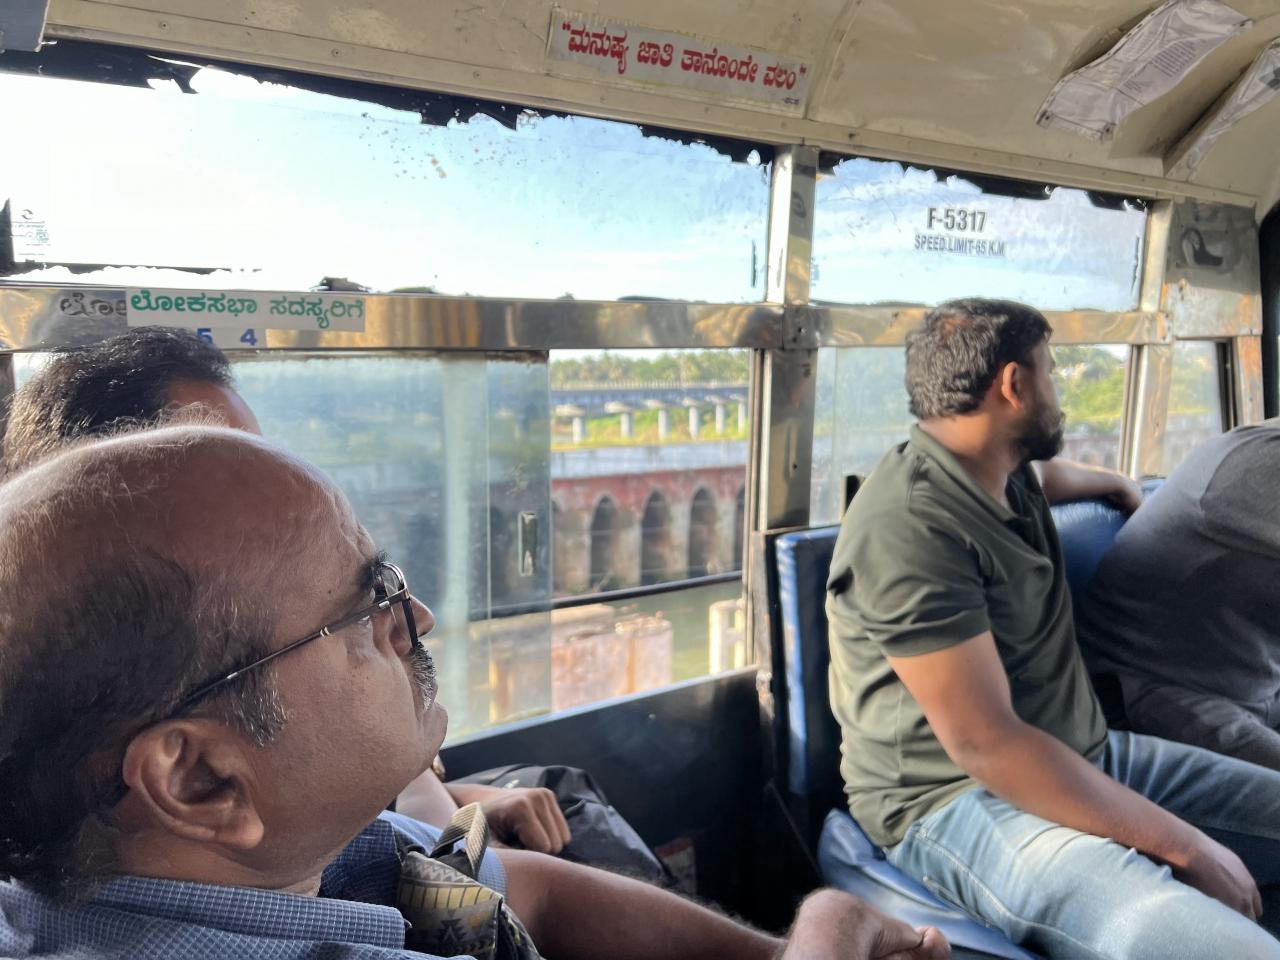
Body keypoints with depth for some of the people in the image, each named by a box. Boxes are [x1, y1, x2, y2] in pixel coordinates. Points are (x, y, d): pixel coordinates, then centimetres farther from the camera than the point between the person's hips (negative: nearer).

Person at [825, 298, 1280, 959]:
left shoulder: (1002, 473, 8)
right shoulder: (909, 529, -23)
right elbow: (985, 744, -25)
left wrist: (1116, 484, 50)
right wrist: (1185, 846, -19)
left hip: (1086, 756, 10)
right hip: (957, 799, -10)